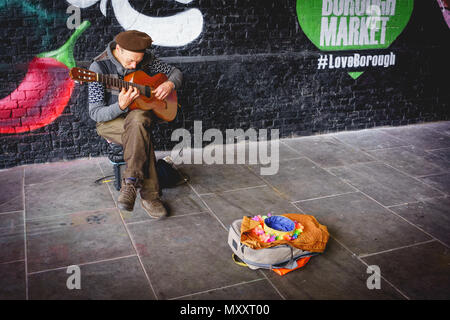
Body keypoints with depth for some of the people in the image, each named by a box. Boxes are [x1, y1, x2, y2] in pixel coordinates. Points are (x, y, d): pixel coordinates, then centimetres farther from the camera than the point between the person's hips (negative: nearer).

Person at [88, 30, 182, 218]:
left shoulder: (145, 58, -2)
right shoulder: (99, 67, -14)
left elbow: (175, 72, 10)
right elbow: (95, 113, -16)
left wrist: (170, 84, -14)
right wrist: (121, 106, -35)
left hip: (140, 113, 3)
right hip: (110, 120, -3)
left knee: (137, 121, -36)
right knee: (143, 137, -35)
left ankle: (131, 182, -33)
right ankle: (149, 195, -30)